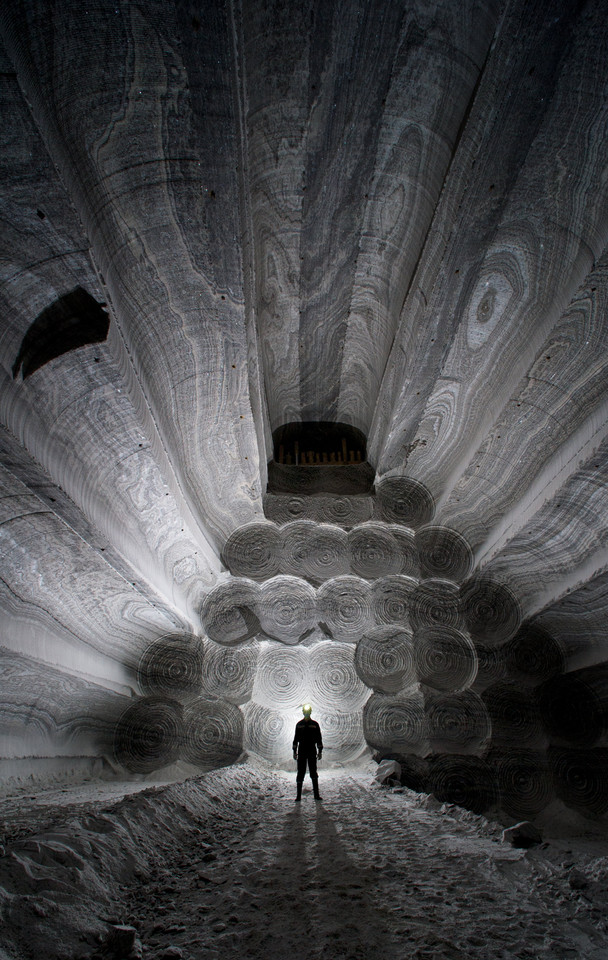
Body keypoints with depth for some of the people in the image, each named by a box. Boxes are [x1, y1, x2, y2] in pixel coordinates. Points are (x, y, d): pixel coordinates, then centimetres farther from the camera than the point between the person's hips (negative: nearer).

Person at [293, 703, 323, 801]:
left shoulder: (315, 724, 4)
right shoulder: (299, 724, 4)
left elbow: (319, 739, 6)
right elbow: (296, 738, 8)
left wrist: (320, 751, 2)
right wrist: (295, 751, 4)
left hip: (312, 752, 0)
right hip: (301, 752, 0)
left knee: (313, 773, 5)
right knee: (300, 773, 0)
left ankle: (316, 794, 12)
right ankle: (299, 795, 5)